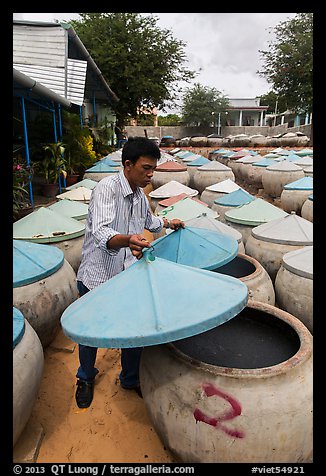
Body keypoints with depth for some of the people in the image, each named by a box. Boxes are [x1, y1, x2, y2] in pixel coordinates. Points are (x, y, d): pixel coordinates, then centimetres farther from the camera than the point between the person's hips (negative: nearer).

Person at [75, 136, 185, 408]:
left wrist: (167, 223, 19)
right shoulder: (107, 189, -19)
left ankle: (130, 379, 38)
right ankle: (86, 378, 44)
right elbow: (101, 233, -35)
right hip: (96, 278, -6)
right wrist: (128, 240, -53)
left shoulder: (140, 195, 7)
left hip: (128, 277, 6)